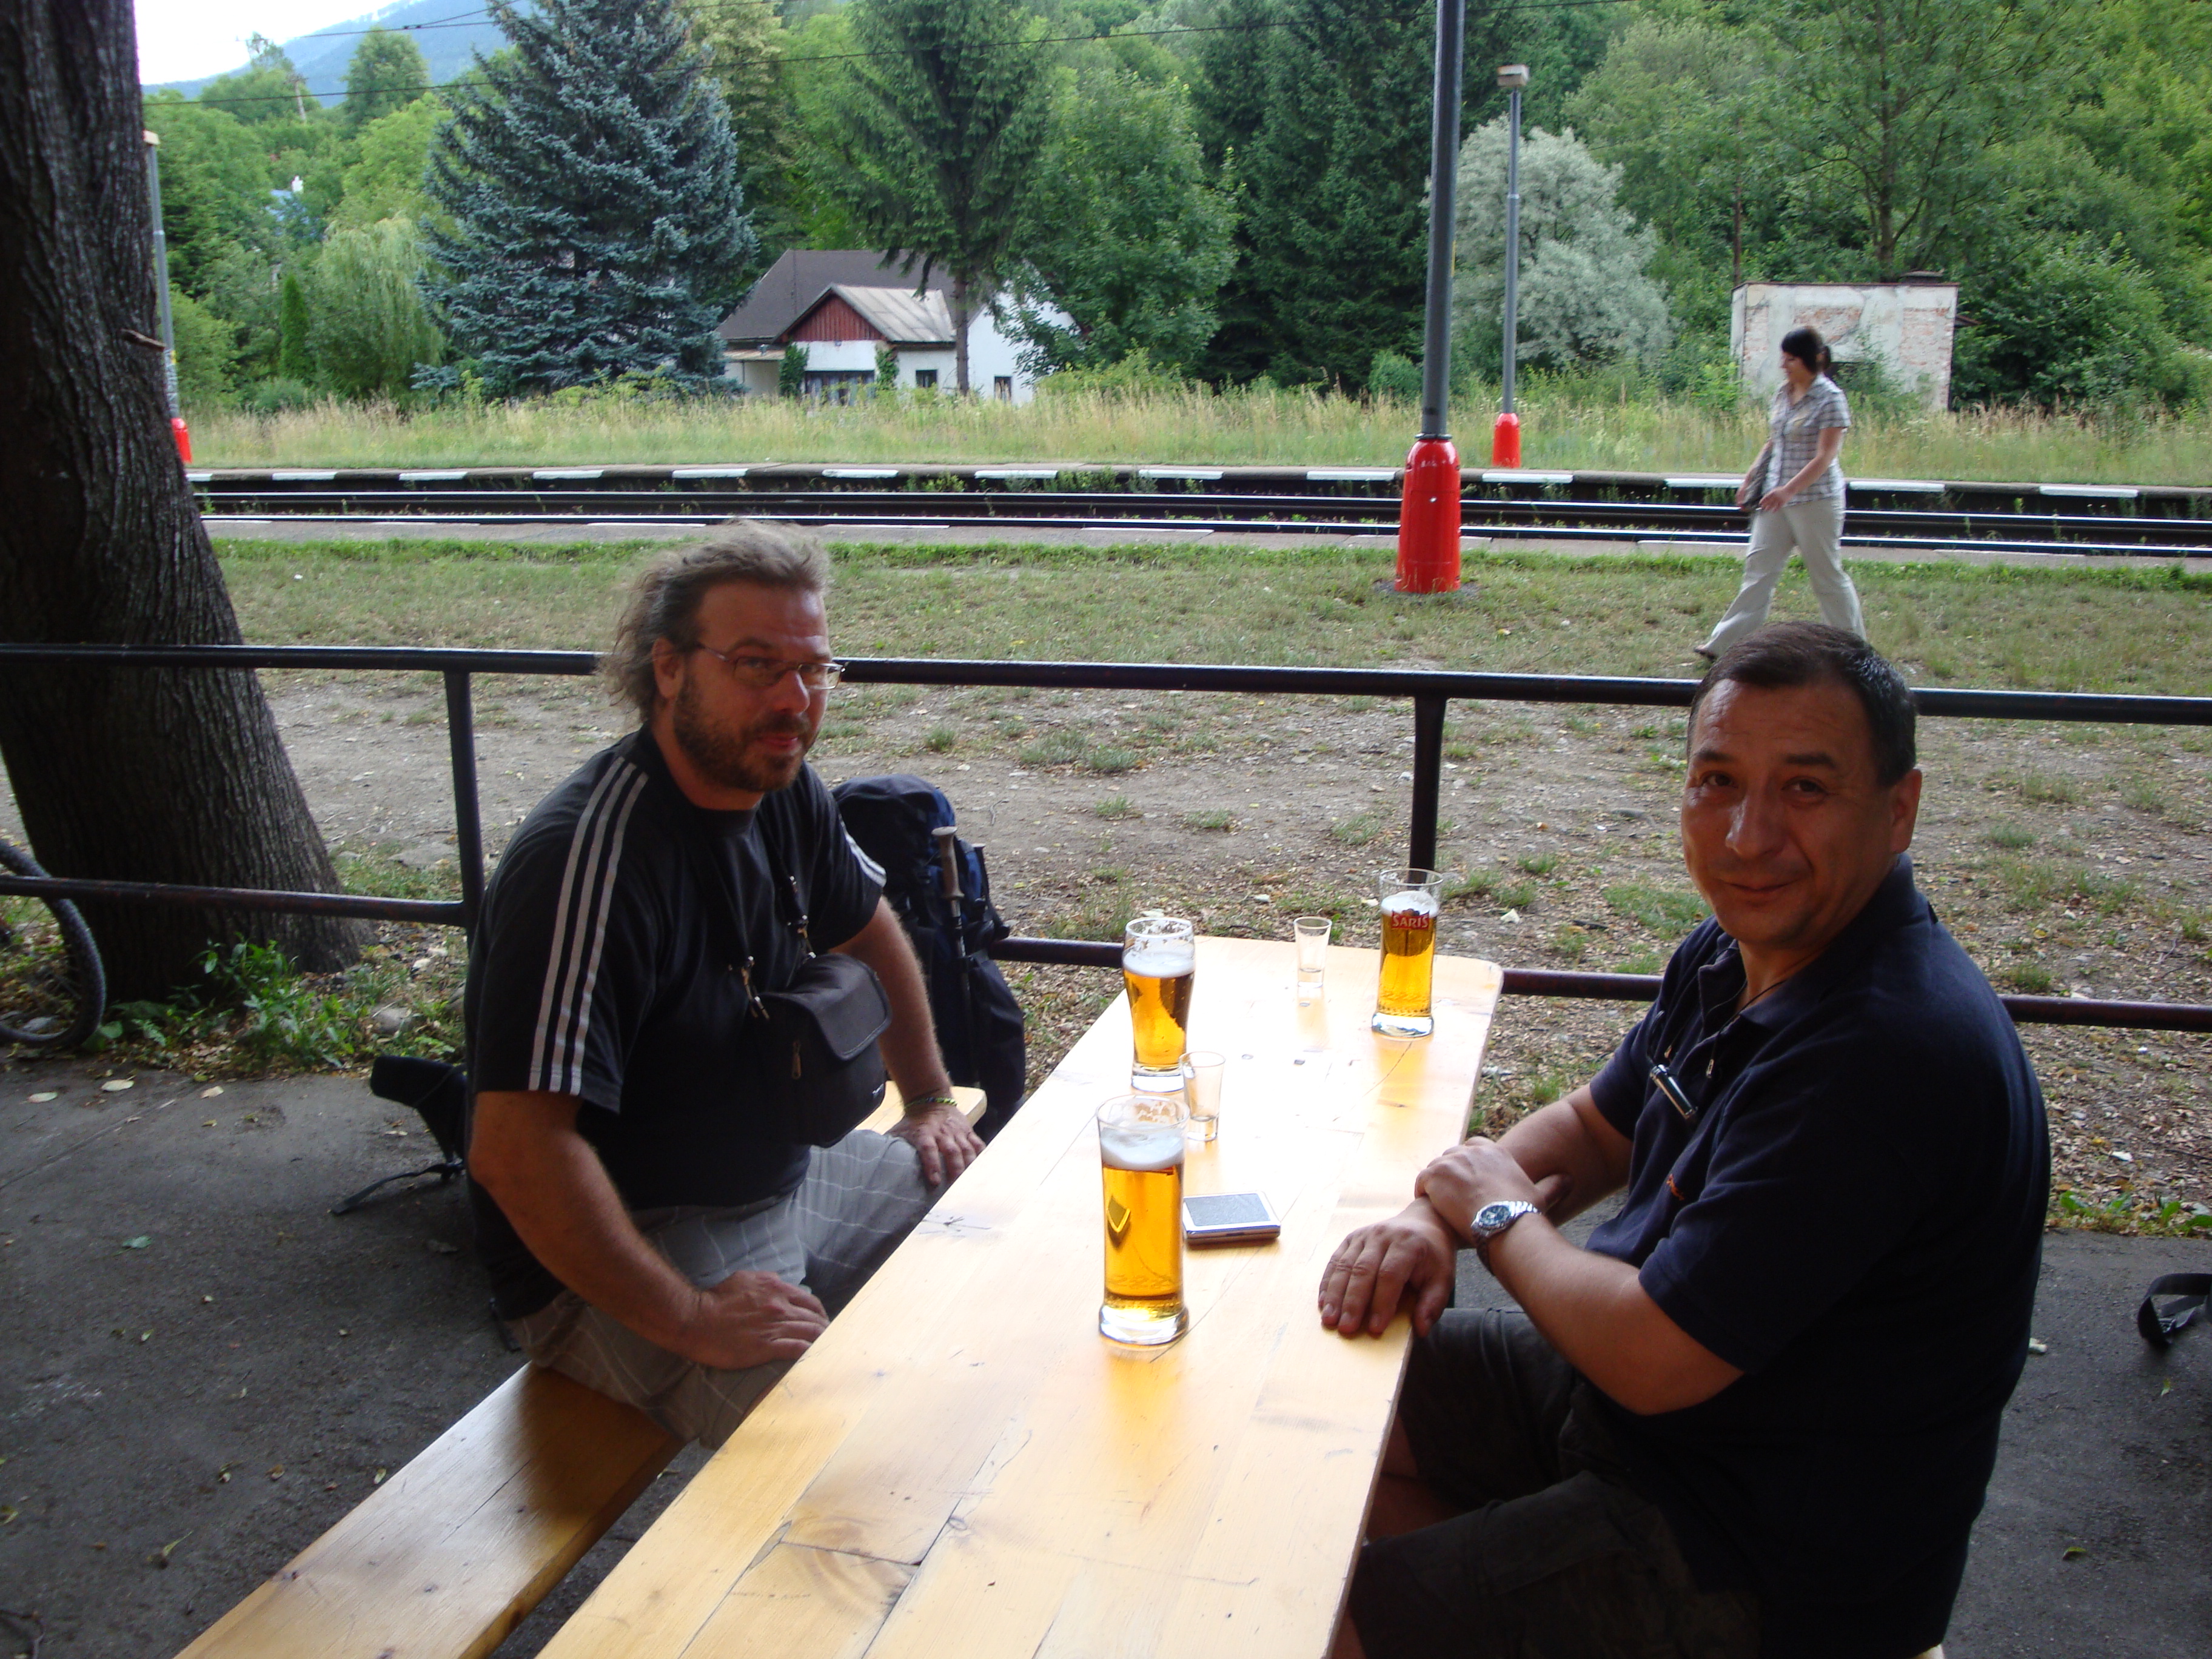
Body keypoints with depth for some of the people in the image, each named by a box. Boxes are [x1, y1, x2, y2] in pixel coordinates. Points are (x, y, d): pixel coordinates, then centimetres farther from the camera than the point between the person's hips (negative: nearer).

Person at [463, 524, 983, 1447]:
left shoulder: (783, 791, -1)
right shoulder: (592, 859, -29)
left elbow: (872, 934, 20)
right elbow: (515, 1150, -33)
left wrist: (930, 1101, 18)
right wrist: (690, 1320, -30)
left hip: (785, 1178, 9)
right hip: (616, 1270, -9)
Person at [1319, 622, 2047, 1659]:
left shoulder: (1883, 1052, -33)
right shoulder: (1743, 950, -2)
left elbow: (1651, 1358, -30)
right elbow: (1596, 1125, 12)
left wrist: (1500, 1214, -11)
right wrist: (1430, 1220, -7)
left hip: (1768, 1566, -9)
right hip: (1639, 1380, 9)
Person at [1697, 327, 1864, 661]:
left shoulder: (1830, 399, -13)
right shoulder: (1783, 393, 8)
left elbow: (1824, 458, -20)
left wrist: (1789, 490, -29)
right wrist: (1750, 478, 17)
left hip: (1816, 500, -7)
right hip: (1776, 497, 7)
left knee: (1827, 574, 3)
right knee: (1759, 567, 4)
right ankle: (1726, 643, 5)